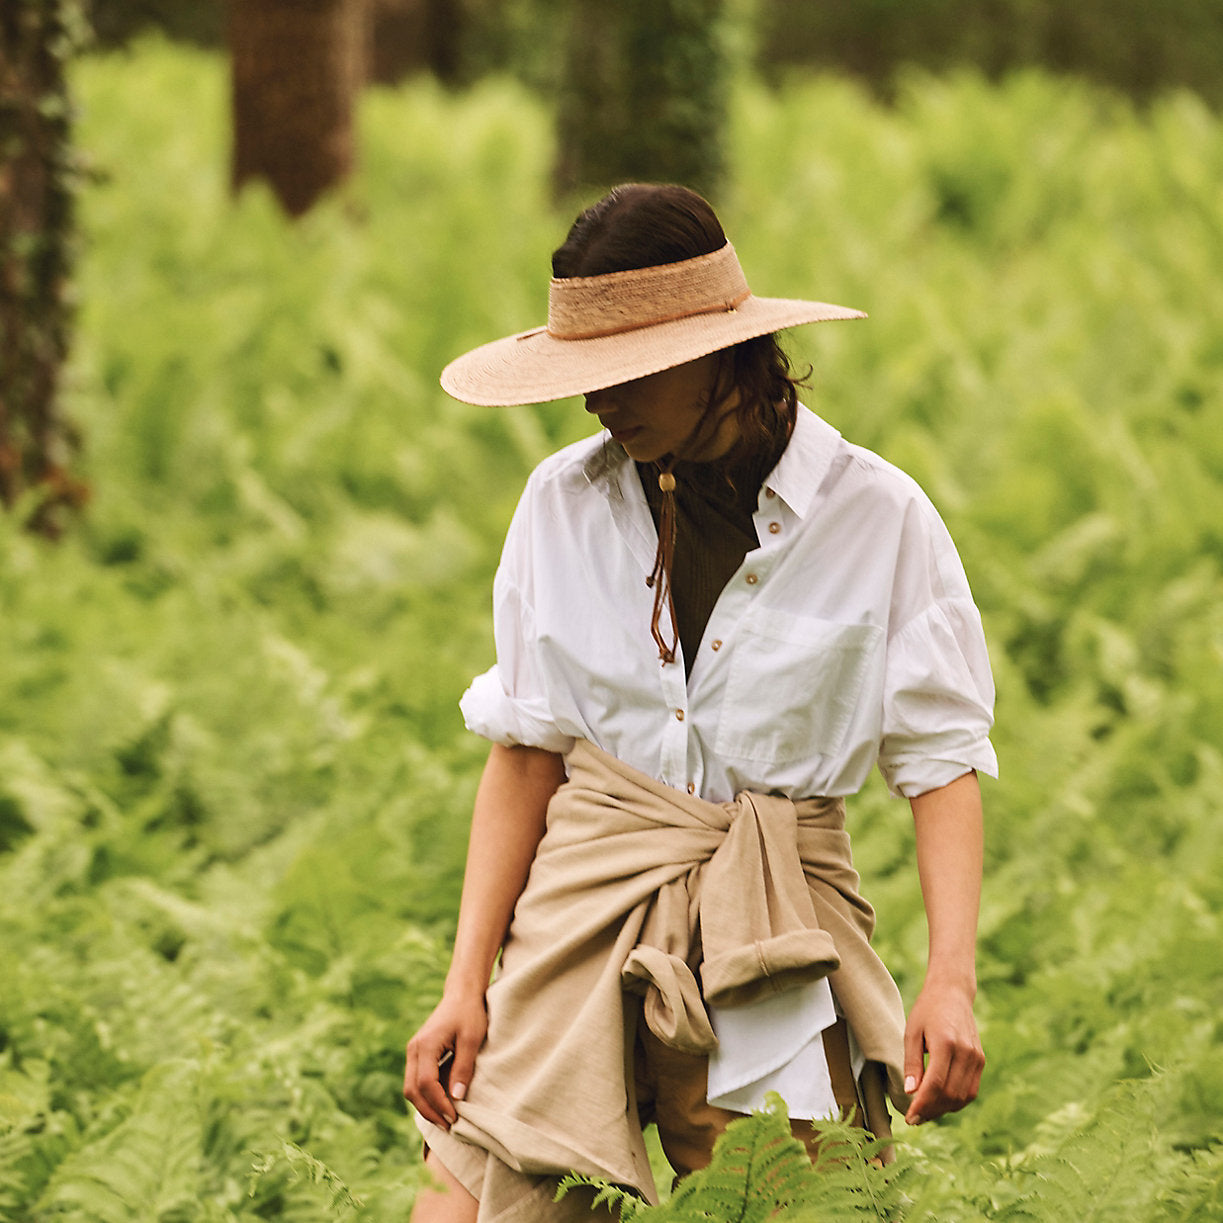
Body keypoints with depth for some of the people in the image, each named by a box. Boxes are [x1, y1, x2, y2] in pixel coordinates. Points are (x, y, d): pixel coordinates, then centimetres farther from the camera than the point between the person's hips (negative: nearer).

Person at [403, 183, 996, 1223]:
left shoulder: (876, 515, -3)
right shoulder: (566, 501, 4)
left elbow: (943, 758, -3)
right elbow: (527, 748, 6)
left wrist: (952, 982, -17)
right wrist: (466, 983, -2)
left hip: (776, 932, -1)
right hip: (584, 901, 2)